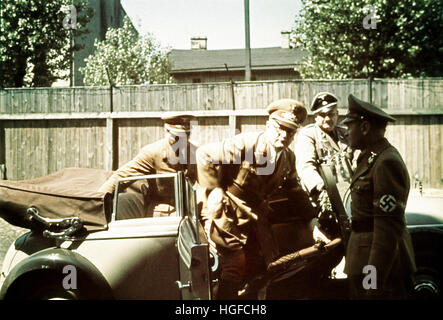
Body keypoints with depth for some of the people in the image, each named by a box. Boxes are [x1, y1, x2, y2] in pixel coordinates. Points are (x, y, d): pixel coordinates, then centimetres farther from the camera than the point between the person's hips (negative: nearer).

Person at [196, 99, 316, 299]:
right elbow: (204, 155, -19)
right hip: (229, 215, -7)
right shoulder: (246, 144, -20)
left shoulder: (288, 158, 4)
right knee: (234, 270, -9)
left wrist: (311, 218, 10)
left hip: (256, 215, 7)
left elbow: (295, 190, 19)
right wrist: (214, 191, -17)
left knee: (258, 268, 14)